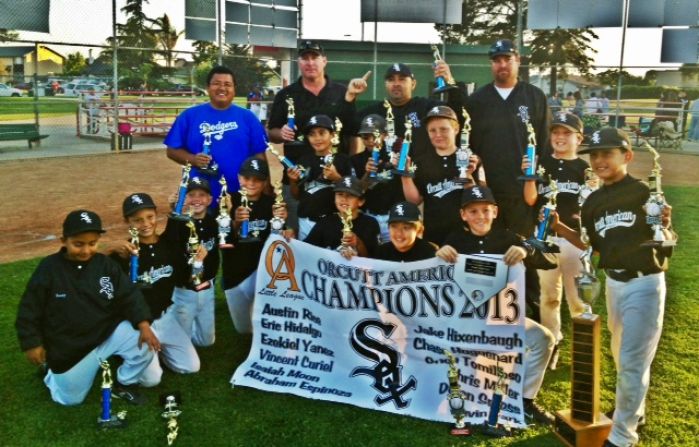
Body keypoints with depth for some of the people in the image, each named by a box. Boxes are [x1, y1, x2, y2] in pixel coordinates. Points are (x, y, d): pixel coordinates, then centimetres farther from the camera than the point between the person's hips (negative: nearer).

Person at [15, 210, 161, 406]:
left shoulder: (105, 264, -7)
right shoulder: (49, 268, -15)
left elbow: (129, 295, -9)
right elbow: (29, 309, -7)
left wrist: (144, 325, -22)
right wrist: (32, 344, -6)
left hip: (108, 333, 2)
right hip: (69, 347, -2)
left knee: (145, 344, -21)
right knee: (70, 399, 7)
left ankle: (124, 384, 7)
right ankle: (51, 368, 39)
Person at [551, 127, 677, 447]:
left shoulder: (645, 193, -13)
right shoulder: (593, 202, 5)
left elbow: (668, 243, -11)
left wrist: (665, 227, -33)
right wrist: (560, 229, -2)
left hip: (645, 284, -7)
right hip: (613, 283, 7)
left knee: (633, 361, -4)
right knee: (621, 355, 22)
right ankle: (635, 409, 45)